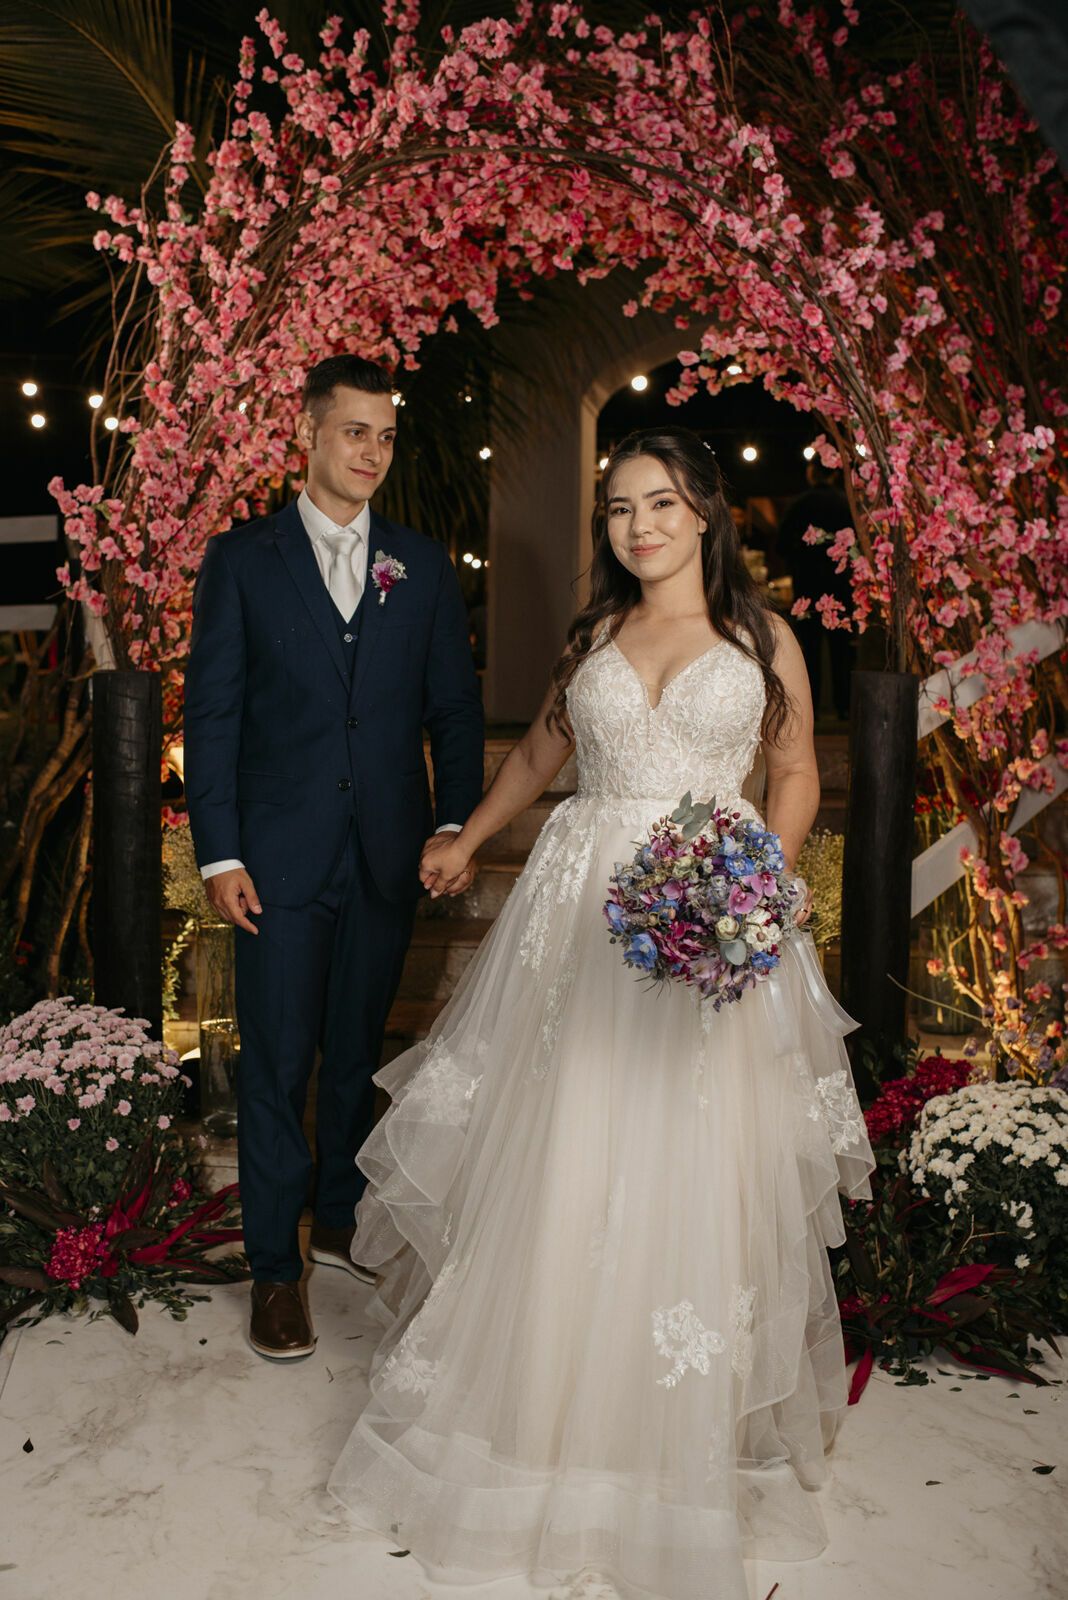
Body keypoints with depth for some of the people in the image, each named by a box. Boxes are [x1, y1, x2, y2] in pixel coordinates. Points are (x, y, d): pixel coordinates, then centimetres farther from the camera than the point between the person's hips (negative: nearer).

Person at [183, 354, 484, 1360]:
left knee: (358, 1050, 15)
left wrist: (456, 824, -3)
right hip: (281, 855, -2)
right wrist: (219, 854, -8)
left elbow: (455, 705, 9)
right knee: (276, 1062, 3)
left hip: (388, 857, 3)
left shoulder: (423, 567, 8)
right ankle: (274, 1268, 18)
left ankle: (340, 1222, 34)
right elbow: (211, 713, -2)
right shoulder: (241, 559, 1)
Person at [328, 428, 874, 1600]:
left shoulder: (763, 638, 5)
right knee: (557, 1162, 5)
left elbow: (796, 777, 7)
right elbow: (541, 750, 24)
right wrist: (466, 841, 28)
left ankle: (685, 1430, 24)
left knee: (692, 1174, 2)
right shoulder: (593, 636, 12)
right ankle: (547, 1395, 27)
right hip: (582, 916, 2)